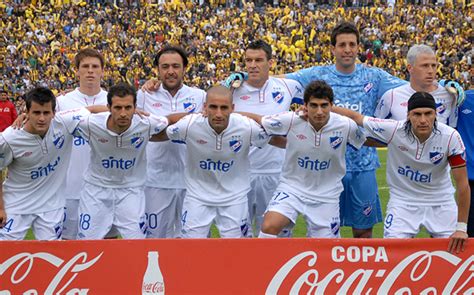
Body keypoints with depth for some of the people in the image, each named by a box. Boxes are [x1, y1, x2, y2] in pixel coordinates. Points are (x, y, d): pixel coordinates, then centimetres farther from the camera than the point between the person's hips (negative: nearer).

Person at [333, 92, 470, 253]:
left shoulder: (450, 137, -21)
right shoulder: (393, 130, -21)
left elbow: (463, 184, -16)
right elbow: (355, 116, -7)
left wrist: (461, 228, -16)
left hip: (440, 203, 1)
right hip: (402, 201, 0)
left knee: (455, 251, 1)